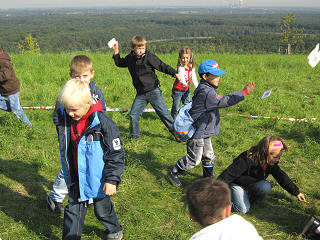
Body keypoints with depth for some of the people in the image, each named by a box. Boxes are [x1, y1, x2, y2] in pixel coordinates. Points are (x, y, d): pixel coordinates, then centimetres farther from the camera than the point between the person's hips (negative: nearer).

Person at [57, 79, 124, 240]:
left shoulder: (103, 123, -24)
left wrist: (112, 179, -18)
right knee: (73, 211, 10)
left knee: (102, 209, 18)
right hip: (76, 179, 4)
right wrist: (68, 174, 20)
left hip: (97, 179, -4)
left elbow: (116, 154, -17)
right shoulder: (65, 118, -6)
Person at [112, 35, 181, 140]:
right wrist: (116, 52, 13)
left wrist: (174, 73, -21)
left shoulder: (149, 56, -9)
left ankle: (176, 132, 12)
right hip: (141, 93, 5)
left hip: (153, 91, -4)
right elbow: (119, 63, 25)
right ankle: (135, 137, 19)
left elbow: (162, 66, -11)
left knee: (163, 112, -2)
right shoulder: (130, 58, 7)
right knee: (134, 114, 2)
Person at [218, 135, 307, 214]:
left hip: (251, 183, 5)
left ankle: (251, 199, 2)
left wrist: (296, 192, 3)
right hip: (237, 183, -5)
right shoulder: (247, 159, -36)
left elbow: (281, 176, 0)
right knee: (243, 210, -17)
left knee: (267, 187, -25)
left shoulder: (271, 162, -15)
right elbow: (229, 174, -34)